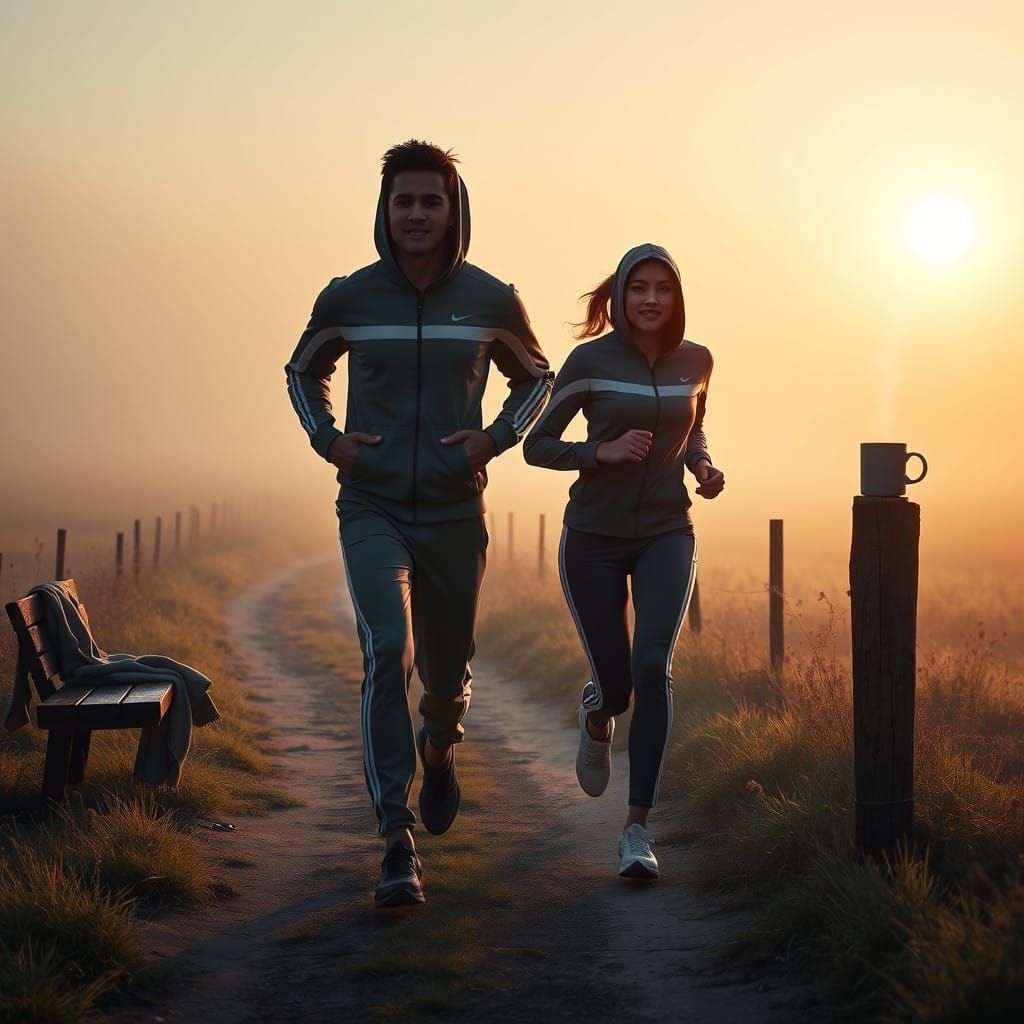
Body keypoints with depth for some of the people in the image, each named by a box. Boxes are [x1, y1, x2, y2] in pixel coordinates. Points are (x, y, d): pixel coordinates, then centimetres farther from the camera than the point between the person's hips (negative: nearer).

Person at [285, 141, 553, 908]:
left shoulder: (492, 301, -2)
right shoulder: (347, 299, -2)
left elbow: (537, 377, 15)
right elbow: (303, 372, 17)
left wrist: (495, 439, -1)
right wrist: (327, 439, 0)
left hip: (454, 513, 1)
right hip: (372, 509, -1)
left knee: (447, 671, 12)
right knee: (388, 653, -21)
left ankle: (439, 750, 50)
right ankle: (398, 844, -18)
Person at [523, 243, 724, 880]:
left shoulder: (696, 362, 2)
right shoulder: (590, 361, -9)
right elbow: (537, 445, -3)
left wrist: (703, 465, 0)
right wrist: (603, 451, -19)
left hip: (668, 535, 1)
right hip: (595, 539, -1)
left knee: (653, 667, -20)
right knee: (615, 685, 3)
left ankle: (638, 828, -13)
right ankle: (597, 718, 45)